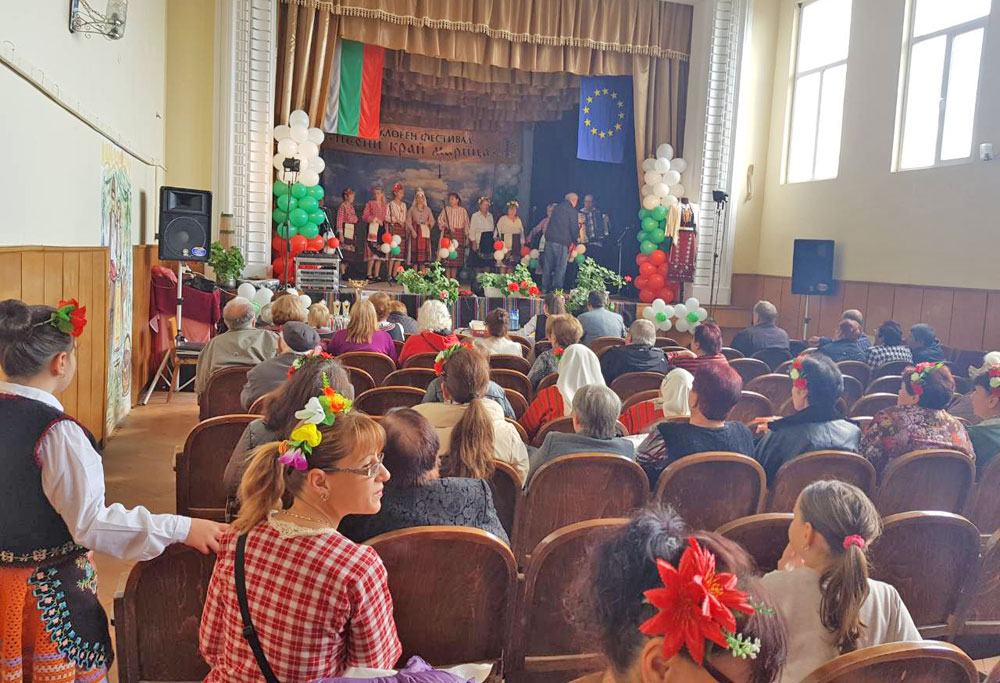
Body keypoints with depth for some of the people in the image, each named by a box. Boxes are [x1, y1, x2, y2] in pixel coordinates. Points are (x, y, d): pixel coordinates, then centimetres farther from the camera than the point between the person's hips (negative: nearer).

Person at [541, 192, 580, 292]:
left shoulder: (557, 208, 16)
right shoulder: (572, 211, -5)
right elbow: (574, 228, -7)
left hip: (549, 240, 6)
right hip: (562, 242, -6)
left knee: (547, 266, 10)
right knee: (560, 268, -2)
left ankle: (545, 288, 13)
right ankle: (557, 290, -3)